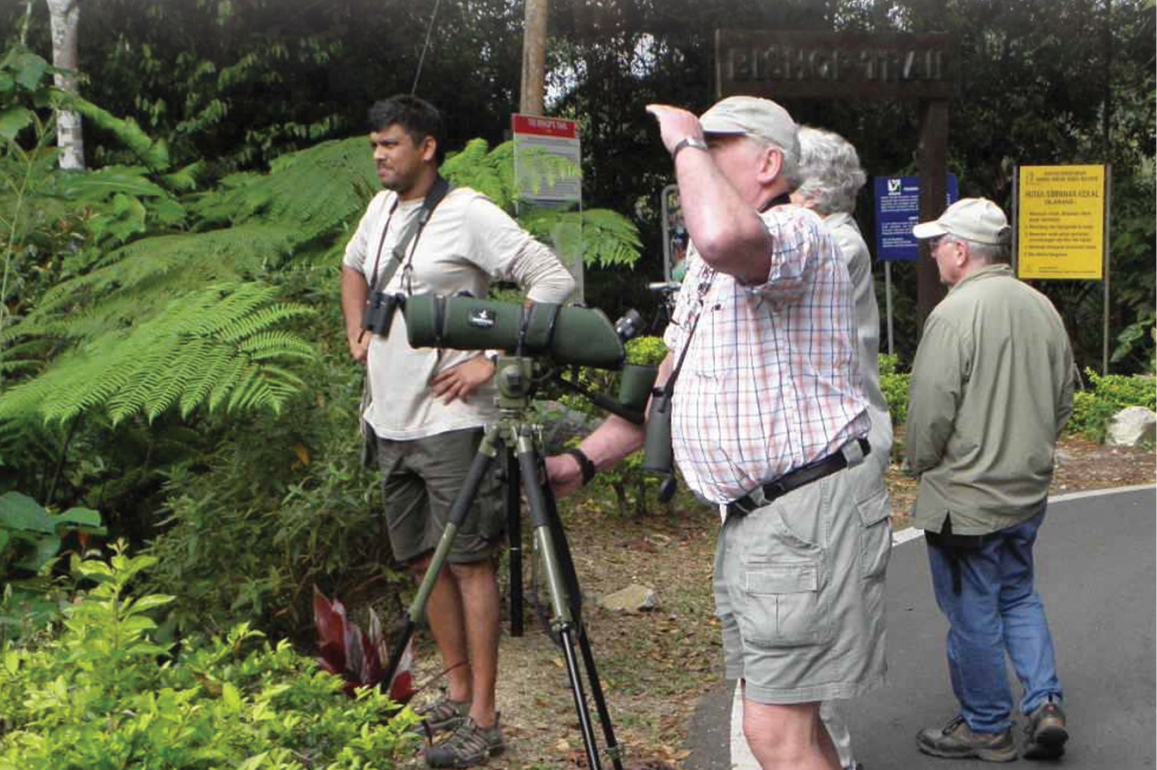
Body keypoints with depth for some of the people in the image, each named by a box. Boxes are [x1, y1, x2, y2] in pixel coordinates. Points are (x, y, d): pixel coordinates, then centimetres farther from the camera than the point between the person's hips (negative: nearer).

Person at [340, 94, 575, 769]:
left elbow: (555, 281, -16)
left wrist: (493, 359, -19)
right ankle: (458, 692, 25)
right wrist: (357, 334, 16)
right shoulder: (381, 208, 12)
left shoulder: (469, 214, -12)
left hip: (450, 419, -8)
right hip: (390, 421, 8)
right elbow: (353, 270, 33)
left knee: (468, 561, -6)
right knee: (424, 561, 13)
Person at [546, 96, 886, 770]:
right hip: (746, 518, 10)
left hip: (806, 517, -10)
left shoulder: (796, 233, -13)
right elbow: (666, 385, 24)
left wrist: (687, 142, -21)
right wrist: (583, 461, 17)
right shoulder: (705, 265, 19)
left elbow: (727, 237, -38)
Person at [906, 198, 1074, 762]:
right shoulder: (1042, 308, 3)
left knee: (973, 614, 7)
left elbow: (930, 410, -20)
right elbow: (1065, 398, 12)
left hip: (966, 498, -7)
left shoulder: (954, 314, -20)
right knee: (1018, 595, 23)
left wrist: (919, 464, -1)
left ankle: (986, 727, 20)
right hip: (1029, 491, 7)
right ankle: (1045, 704, 15)